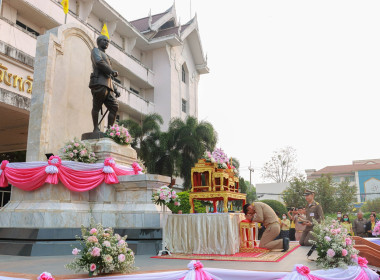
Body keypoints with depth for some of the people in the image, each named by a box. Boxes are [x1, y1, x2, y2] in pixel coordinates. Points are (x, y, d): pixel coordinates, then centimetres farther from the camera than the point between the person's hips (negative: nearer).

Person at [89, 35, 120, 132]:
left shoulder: (105, 57, 36)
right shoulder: (95, 50, 13)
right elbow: (99, 62, -11)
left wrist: (115, 90, 24)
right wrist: (112, 71, -7)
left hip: (107, 86, 8)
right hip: (99, 83, -8)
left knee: (114, 106, -3)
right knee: (96, 106, -10)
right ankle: (96, 128, -9)